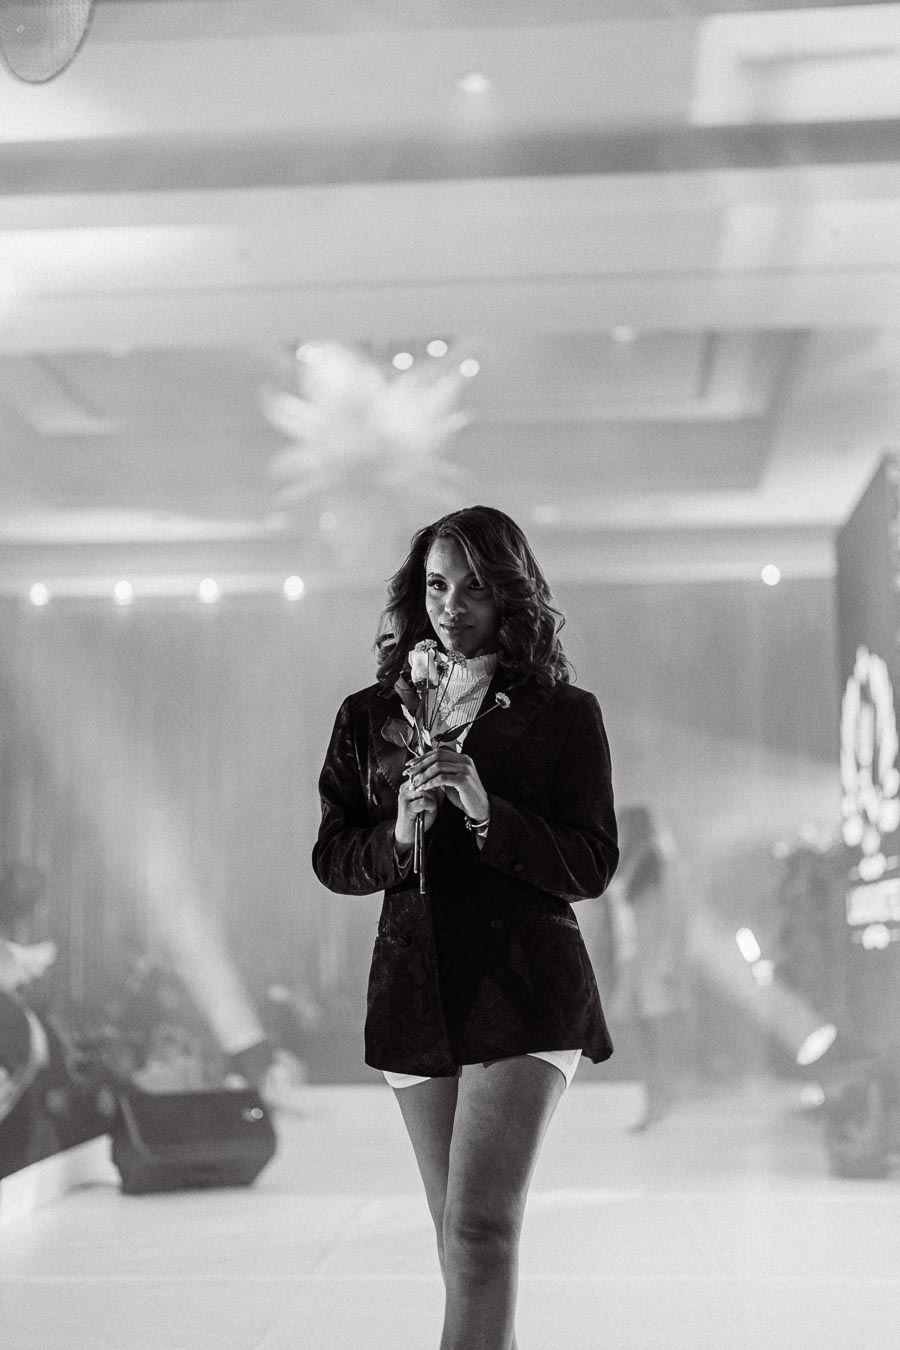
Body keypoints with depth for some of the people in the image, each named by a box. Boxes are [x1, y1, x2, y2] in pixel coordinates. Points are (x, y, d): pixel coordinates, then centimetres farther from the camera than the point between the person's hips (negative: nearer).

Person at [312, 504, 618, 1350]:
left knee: (479, 1226, -14)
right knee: (457, 1232, 12)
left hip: (523, 986, -4)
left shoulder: (563, 715, 1)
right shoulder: (369, 715, 9)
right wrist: (397, 838, -13)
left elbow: (593, 866, -4)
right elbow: (331, 857, 9)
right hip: (415, 987, 4)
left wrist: (487, 812, -19)